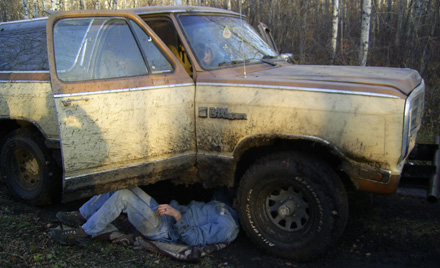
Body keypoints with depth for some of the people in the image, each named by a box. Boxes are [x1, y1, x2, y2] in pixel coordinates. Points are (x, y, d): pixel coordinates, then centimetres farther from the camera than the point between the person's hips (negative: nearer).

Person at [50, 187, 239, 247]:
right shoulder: (227, 207, 13)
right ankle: (81, 216, 14)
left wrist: (177, 215, -25)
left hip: (163, 229, -10)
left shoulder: (227, 227, -16)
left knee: (122, 196, -23)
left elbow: (194, 239, -22)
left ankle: (80, 234, -10)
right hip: (164, 214, 10)